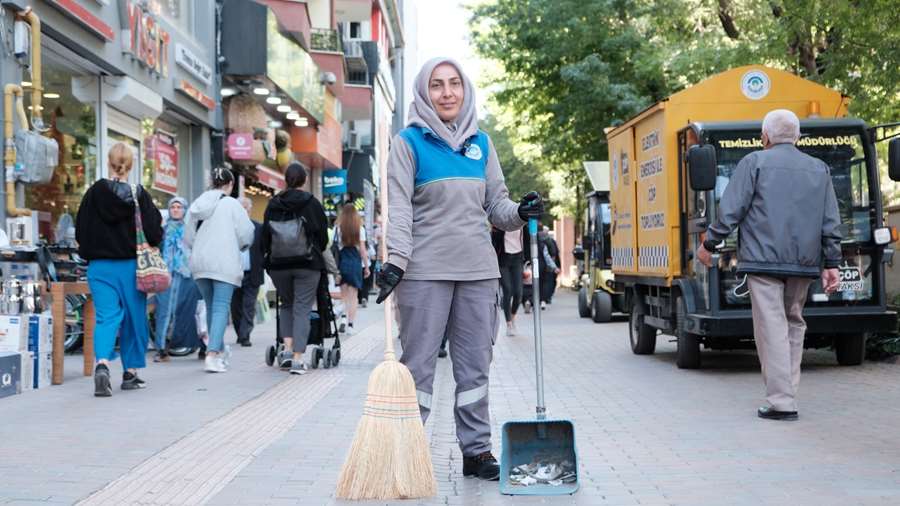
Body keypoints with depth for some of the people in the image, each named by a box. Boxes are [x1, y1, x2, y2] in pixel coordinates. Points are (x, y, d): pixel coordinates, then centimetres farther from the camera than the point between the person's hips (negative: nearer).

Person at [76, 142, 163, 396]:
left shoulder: (94, 193, -3)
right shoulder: (139, 195, -7)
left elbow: (80, 231, 2)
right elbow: (154, 233, -7)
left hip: (100, 266, 1)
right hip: (131, 266, -1)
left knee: (106, 316, -1)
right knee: (134, 318, 11)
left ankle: (102, 364, -25)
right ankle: (130, 373, 18)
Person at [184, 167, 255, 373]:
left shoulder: (197, 204, 9)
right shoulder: (231, 204, -7)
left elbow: (188, 237, 13)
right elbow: (247, 234, -7)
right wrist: (238, 246, 13)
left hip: (199, 263, 6)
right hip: (224, 263, -6)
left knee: (211, 307, 17)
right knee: (221, 308, -7)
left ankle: (220, 350, 28)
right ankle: (213, 354, -18)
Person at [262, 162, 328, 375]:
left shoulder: (273, 204, 2)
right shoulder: (312, 203, -4)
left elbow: (265, 235, 5)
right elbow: (323, 235, 1)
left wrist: (267, 259, 16)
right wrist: (317, 253, 19)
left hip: (278, 265, 3)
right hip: (307, 264, -2)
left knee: (286, 304, 20)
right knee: (302, 309, 1)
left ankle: (288, 349, 5)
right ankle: (298, 359, -6)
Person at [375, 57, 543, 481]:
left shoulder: (481, 143, 14)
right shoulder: (409, 141, 1)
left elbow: (496, 202, 15)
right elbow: (399, 206, -7)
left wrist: (520, 213, -6)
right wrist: (396, 259, -18)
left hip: (478, 270, 4)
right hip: (425, 271, -4)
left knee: (475, 365, 8)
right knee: (418, 365, 0)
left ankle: (477, 450, 16)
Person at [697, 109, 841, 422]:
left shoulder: (755, 162, 1)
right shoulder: (819, 169, 14)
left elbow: (731, 210, -5)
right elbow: (831, 223, 11)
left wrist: (709, 245, 4)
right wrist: (831, 264, 13)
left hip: (764, 259, -4)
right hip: (804, 263, 5)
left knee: (772, 328, -6)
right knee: (793, 324, 17)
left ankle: (782, 402, -9)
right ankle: (787, 392, 18)